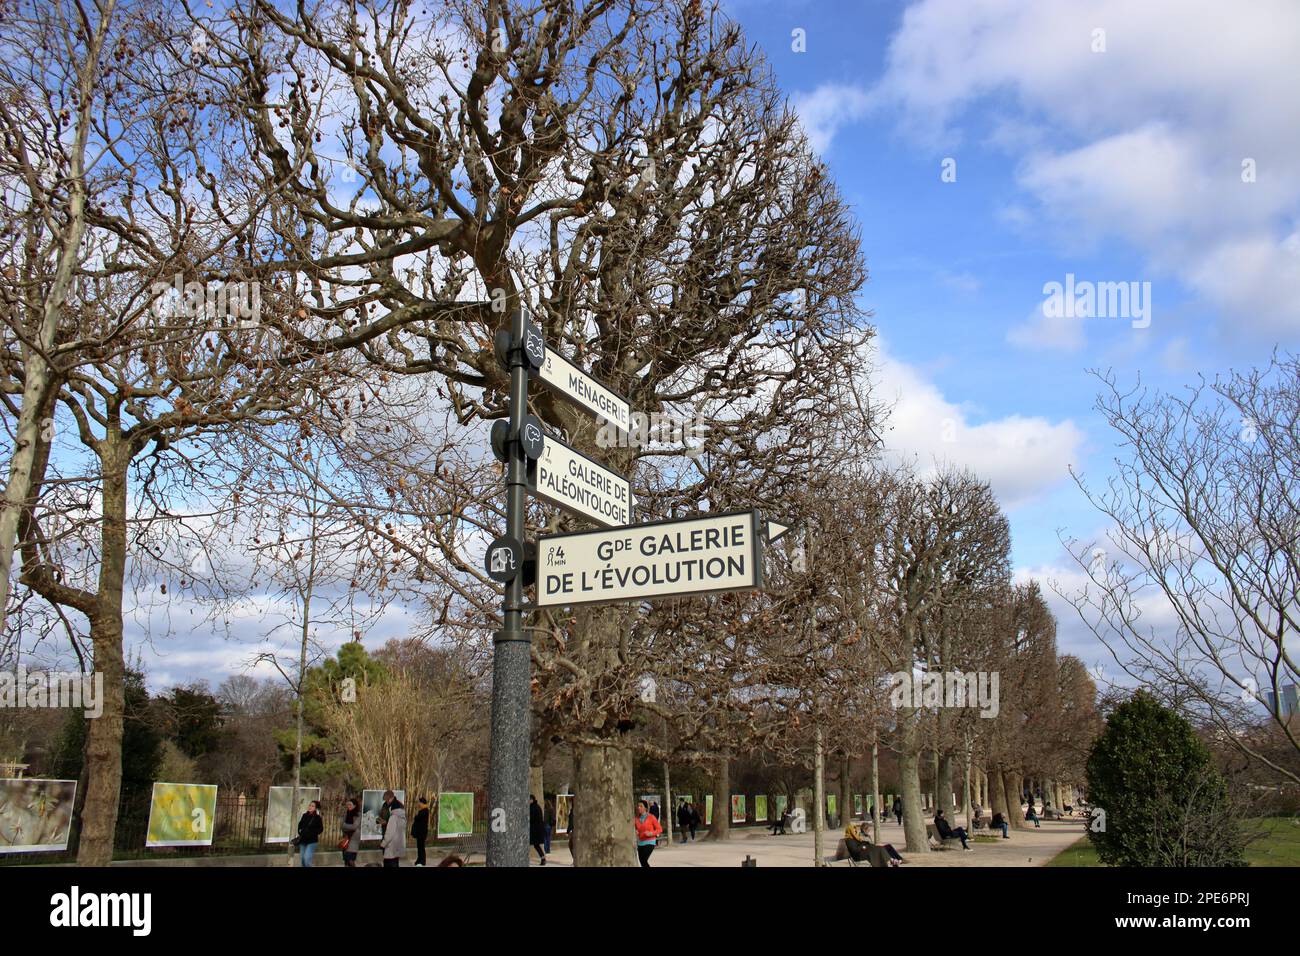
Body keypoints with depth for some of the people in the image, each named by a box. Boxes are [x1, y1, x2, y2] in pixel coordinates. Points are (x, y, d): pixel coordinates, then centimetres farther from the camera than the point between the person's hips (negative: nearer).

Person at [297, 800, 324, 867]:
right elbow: (300, 825, 20)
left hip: (311, 841, -6)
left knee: (307, 858, -15)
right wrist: (300, 832, 5)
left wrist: (312, 833, -16)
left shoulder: (317, 818, -8)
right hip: (303, 840, 6)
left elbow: (320, 829, -7)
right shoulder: (305, 816, 6)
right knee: (302, 858, 10)